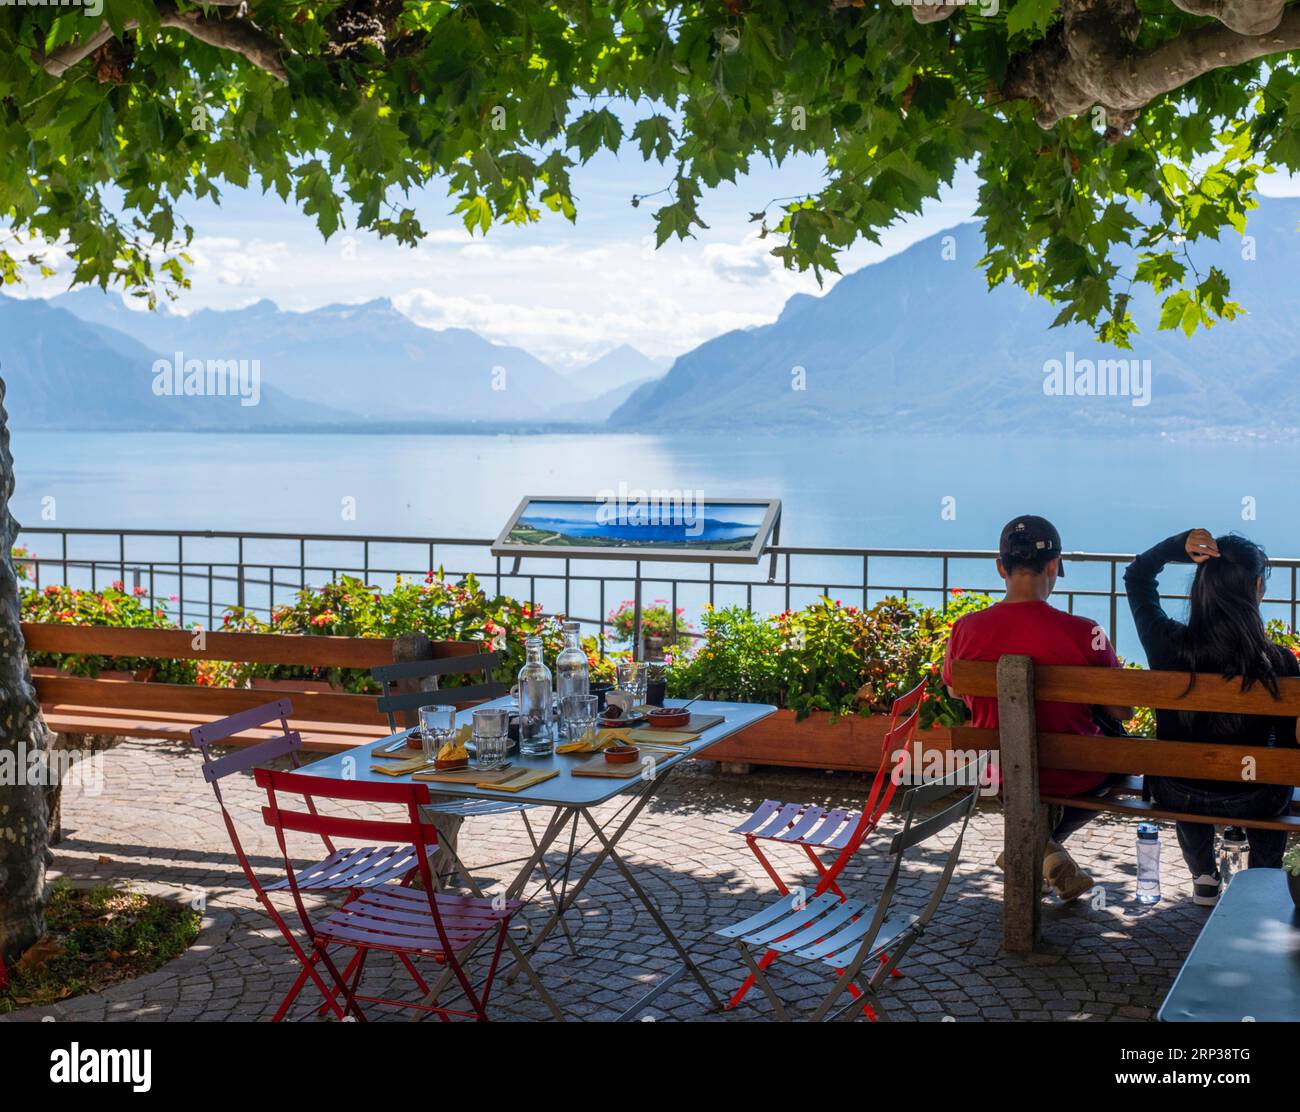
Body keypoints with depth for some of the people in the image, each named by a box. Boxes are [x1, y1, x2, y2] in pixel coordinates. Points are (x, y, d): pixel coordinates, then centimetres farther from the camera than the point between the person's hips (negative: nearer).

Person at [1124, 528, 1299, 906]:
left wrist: (1180, 544, -14)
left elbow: (1136, 576, 1)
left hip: (1175, 794, 1)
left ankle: (1204, 878, 46)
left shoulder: (1168, 644, -19)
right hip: (1249, 802, -1)